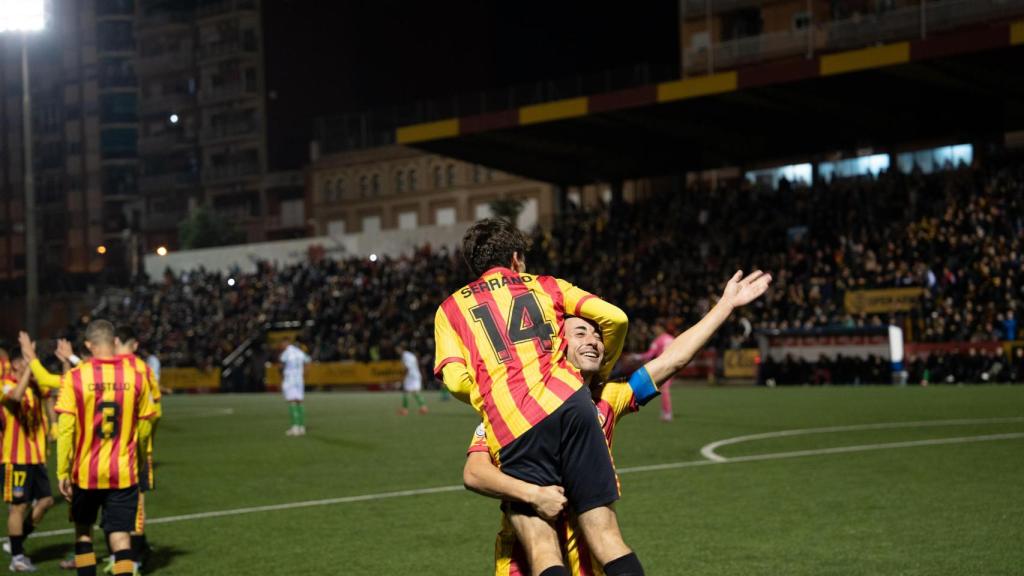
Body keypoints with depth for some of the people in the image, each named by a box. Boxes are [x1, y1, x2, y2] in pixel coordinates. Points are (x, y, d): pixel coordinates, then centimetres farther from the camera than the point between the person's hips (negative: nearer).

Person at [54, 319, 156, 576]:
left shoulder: (74, 377, -9)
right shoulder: (135, 377, -3)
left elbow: (65, 429, -11)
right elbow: (144, 426, 6)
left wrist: (63, 473, -7)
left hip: (85, 472, -1)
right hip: (123, 473, 1)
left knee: (83, 530, 19)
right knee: (120, 534, 1)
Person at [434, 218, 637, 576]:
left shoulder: (450, 308, 22)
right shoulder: (547, 286, 25)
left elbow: (456, 381, 6)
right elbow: (614, 318, 14)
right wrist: (603, 369, 31)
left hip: (510, 430, -1)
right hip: (568, 402, 1)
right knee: (605, 535, 3)